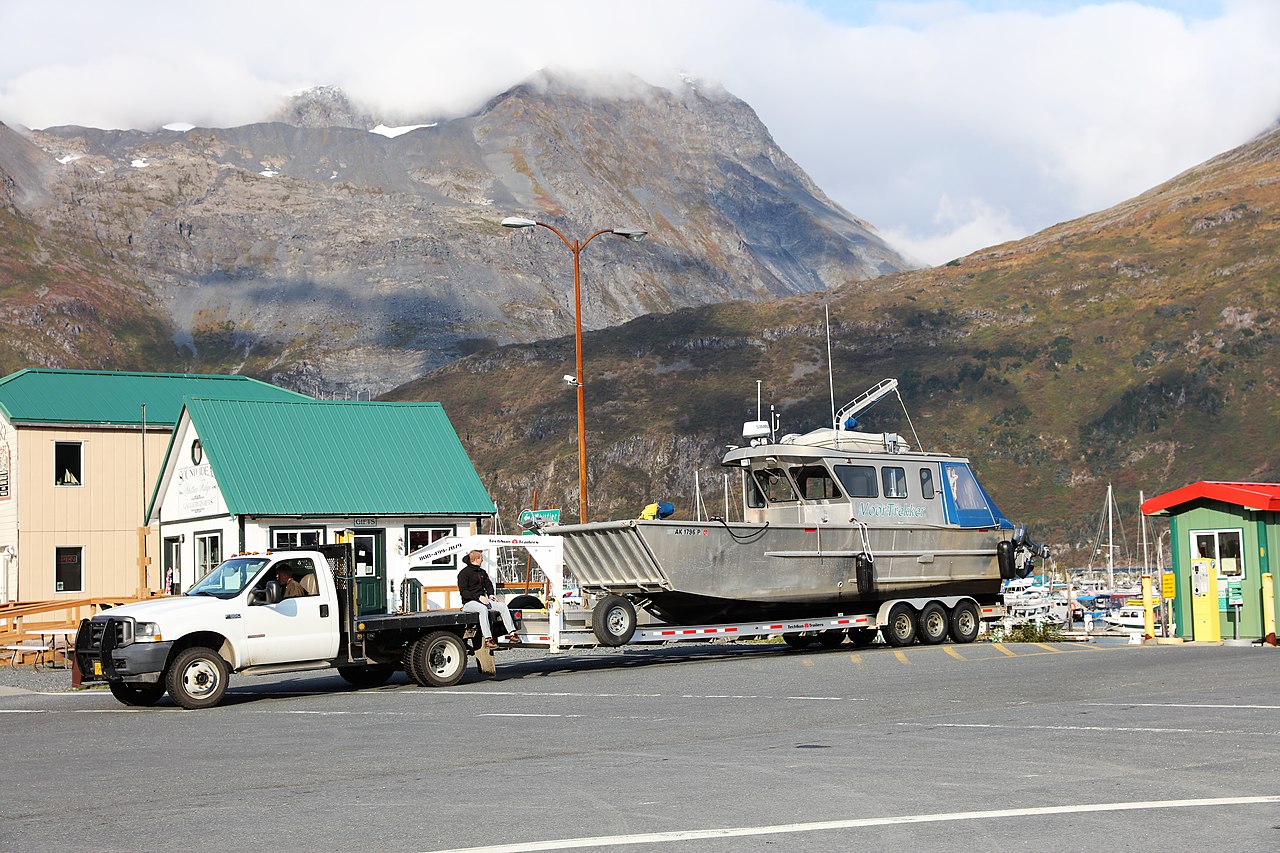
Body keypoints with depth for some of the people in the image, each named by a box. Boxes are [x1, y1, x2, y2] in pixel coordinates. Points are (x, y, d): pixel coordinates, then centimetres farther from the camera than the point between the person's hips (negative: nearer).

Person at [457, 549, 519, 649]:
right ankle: (488, 640, -46)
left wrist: (491, 594, 1)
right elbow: (463, 592, -12)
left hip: (482, 599, 7)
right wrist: (478, 597, -23)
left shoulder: (482, 572, 19)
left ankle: (512, 634, -19)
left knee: (502, 606, -15)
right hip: (469, 602, -7)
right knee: (483, 609, -39)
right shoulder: (464, 573, -5)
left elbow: (488, 585, 24)